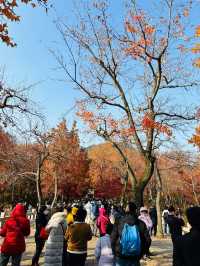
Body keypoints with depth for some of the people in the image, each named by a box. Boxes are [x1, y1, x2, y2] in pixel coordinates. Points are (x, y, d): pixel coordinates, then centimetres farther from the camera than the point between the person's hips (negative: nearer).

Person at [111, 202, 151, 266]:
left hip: (120, 258, -1)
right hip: (135, 259, 1)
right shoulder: (141, 224, -6)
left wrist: (115, 253, 6)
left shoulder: (118, 223, -11)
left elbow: (112, 240, -10)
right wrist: (141, 254, 8)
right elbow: (147, 240, -5)